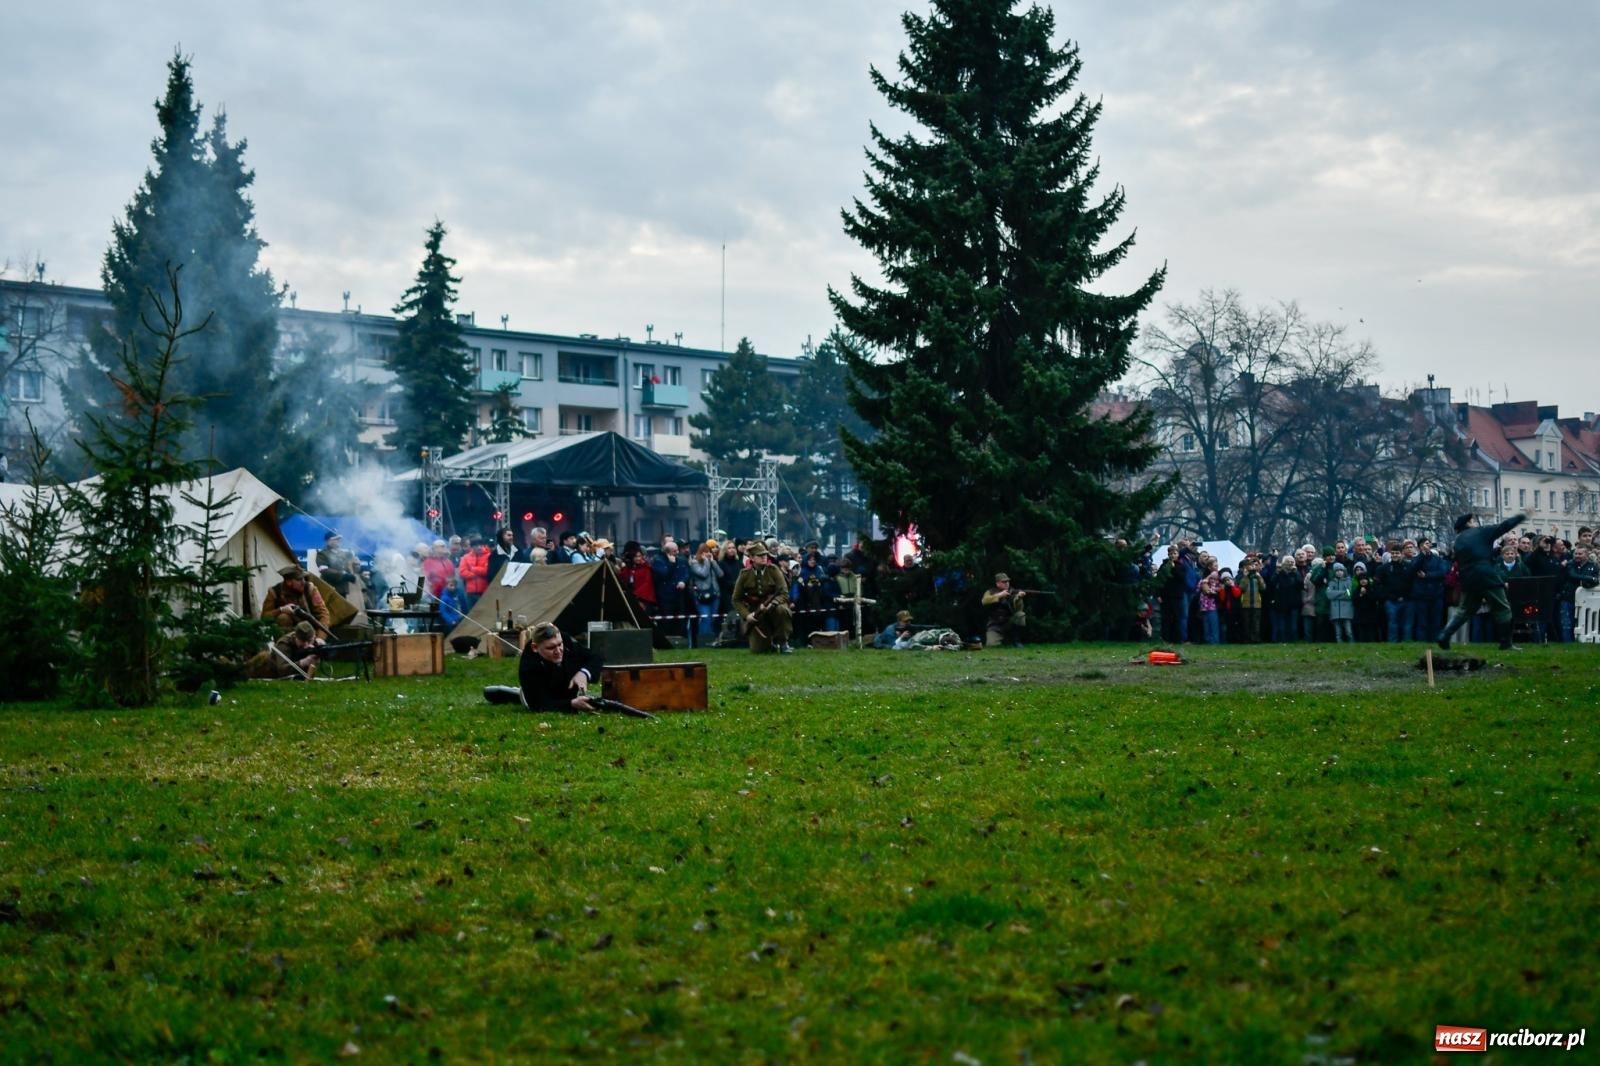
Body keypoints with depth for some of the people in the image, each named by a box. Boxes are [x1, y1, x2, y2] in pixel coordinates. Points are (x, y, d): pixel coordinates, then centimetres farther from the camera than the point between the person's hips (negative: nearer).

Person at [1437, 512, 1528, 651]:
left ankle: (1444, 635, 1)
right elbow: (1504, 526, 3)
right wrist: (1523, 517, 13)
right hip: (1487, 576, -5)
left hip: (1468, 579, 5)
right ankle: (1505, 644, 2)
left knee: (1464, 611, 17)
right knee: (1502, 609, 5)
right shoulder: (1481, 532, 3)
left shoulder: (1458, 540, 17)